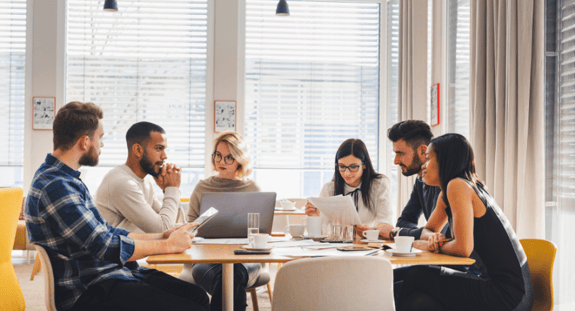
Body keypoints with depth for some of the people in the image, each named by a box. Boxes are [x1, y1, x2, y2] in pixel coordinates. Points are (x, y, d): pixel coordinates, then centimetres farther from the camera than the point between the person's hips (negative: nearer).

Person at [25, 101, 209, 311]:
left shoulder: (68, 180, 15)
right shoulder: (55, 187, -19)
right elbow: (106, 248, -22)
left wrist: (161, 236, 11)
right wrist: (168, 245, -10)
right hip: (90, 292, -10)